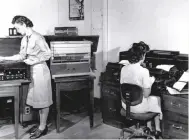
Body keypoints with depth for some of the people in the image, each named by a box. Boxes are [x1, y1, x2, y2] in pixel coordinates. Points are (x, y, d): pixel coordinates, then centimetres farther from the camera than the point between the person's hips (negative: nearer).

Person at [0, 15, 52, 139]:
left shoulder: (37, 37, -16)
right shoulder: (25, 39, 10)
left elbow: (48, 54, -15)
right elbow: (21, 56, 14)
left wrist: (33, 61, -16)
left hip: (41, 70, -9)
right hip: (34, 72, 9)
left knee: (43, 100, 1)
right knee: (38, 100, 13)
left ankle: (42, 128, 12)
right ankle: (42, 126, 24)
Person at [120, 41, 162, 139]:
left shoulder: (123, 69, -7)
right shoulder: (144, 71, -24)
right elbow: (146, 94, -20)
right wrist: (151, 81, -2)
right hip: (138, 108, -6)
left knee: (150, 99, 33)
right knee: (157, 99, 26)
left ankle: (149, 128, 39)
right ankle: (157, 130, 36)